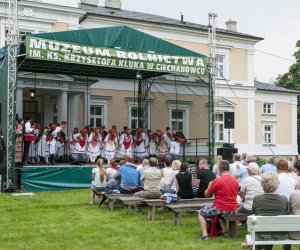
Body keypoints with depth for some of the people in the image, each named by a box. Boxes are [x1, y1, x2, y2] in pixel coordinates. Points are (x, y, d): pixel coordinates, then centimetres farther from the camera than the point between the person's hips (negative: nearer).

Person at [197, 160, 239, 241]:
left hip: (220, 208, -6)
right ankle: (225, 231, 32)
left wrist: (210, 185, 15)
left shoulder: (217, 181, -15)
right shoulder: (235, 180, 1)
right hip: (233, 210, 6)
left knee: (201, 213, 13)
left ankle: (204, 235, -1)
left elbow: (206, 195, -4)